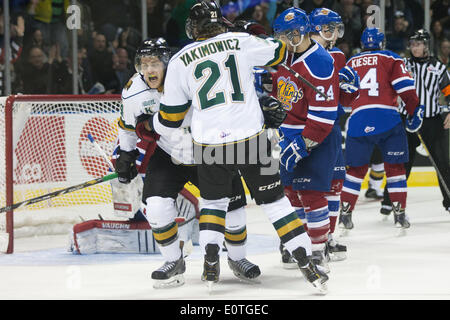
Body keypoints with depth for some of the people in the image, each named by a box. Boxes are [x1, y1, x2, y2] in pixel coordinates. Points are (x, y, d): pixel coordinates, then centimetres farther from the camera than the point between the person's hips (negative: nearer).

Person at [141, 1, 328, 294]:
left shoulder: (180, 61, 5)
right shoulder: (241, 42, 2)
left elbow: (170, 117, 11)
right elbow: (279, 52, 18)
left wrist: (151, 125, 32)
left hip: (209, 145, 1)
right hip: (250, 137, -1)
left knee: (213, 201, 24)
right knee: (274, 200, 7)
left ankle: (210, 265, 11)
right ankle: (307, 265, 1)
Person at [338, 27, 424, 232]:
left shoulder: (350, 63, 21)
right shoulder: (390, 58, 10)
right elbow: (405, 86, -2)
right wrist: (414, 112, 5)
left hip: (357, 121, 3)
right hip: (387, 118, -3)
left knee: (356, 169, 12)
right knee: (395, 167, 8)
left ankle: (345, 215, 7)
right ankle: (400, 214, 5)